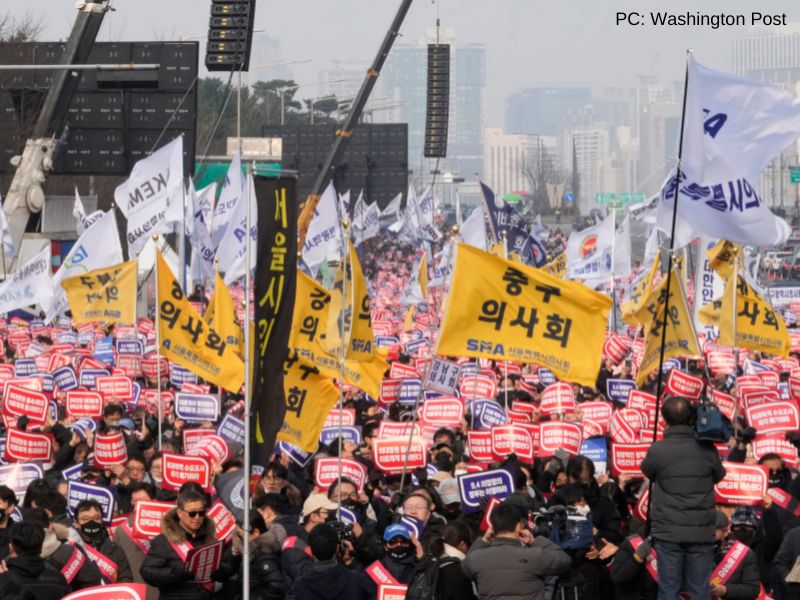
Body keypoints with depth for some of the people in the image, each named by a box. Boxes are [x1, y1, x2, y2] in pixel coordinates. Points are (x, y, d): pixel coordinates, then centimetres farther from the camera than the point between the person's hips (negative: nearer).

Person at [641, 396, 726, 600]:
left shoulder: (657, 451, -9)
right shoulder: (707, 449, -4)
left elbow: (647, 471, 10)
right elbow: (718, 476, 13)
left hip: (668, 532, -1)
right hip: (701, 533, 1)